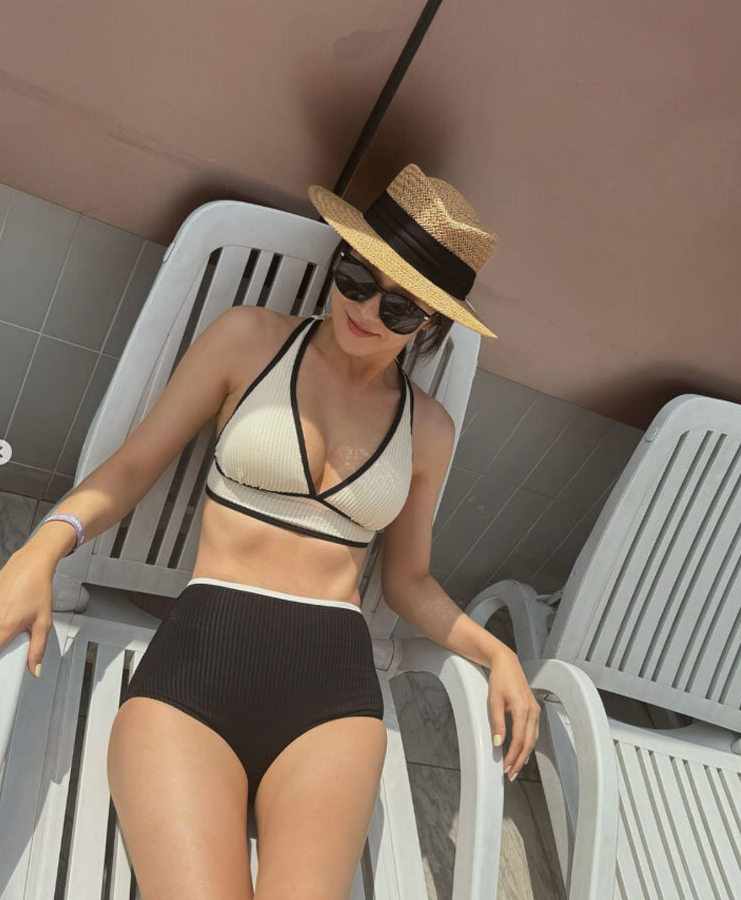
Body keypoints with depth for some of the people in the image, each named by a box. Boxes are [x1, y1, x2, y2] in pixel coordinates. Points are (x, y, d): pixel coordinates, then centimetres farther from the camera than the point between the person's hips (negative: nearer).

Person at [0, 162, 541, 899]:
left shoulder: (427, 428, 11)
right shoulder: (249, 339, 6)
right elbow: (133, 464, 8)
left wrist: (494, 652, 6)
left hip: (332, 680, 2)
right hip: (197, 652, -1)